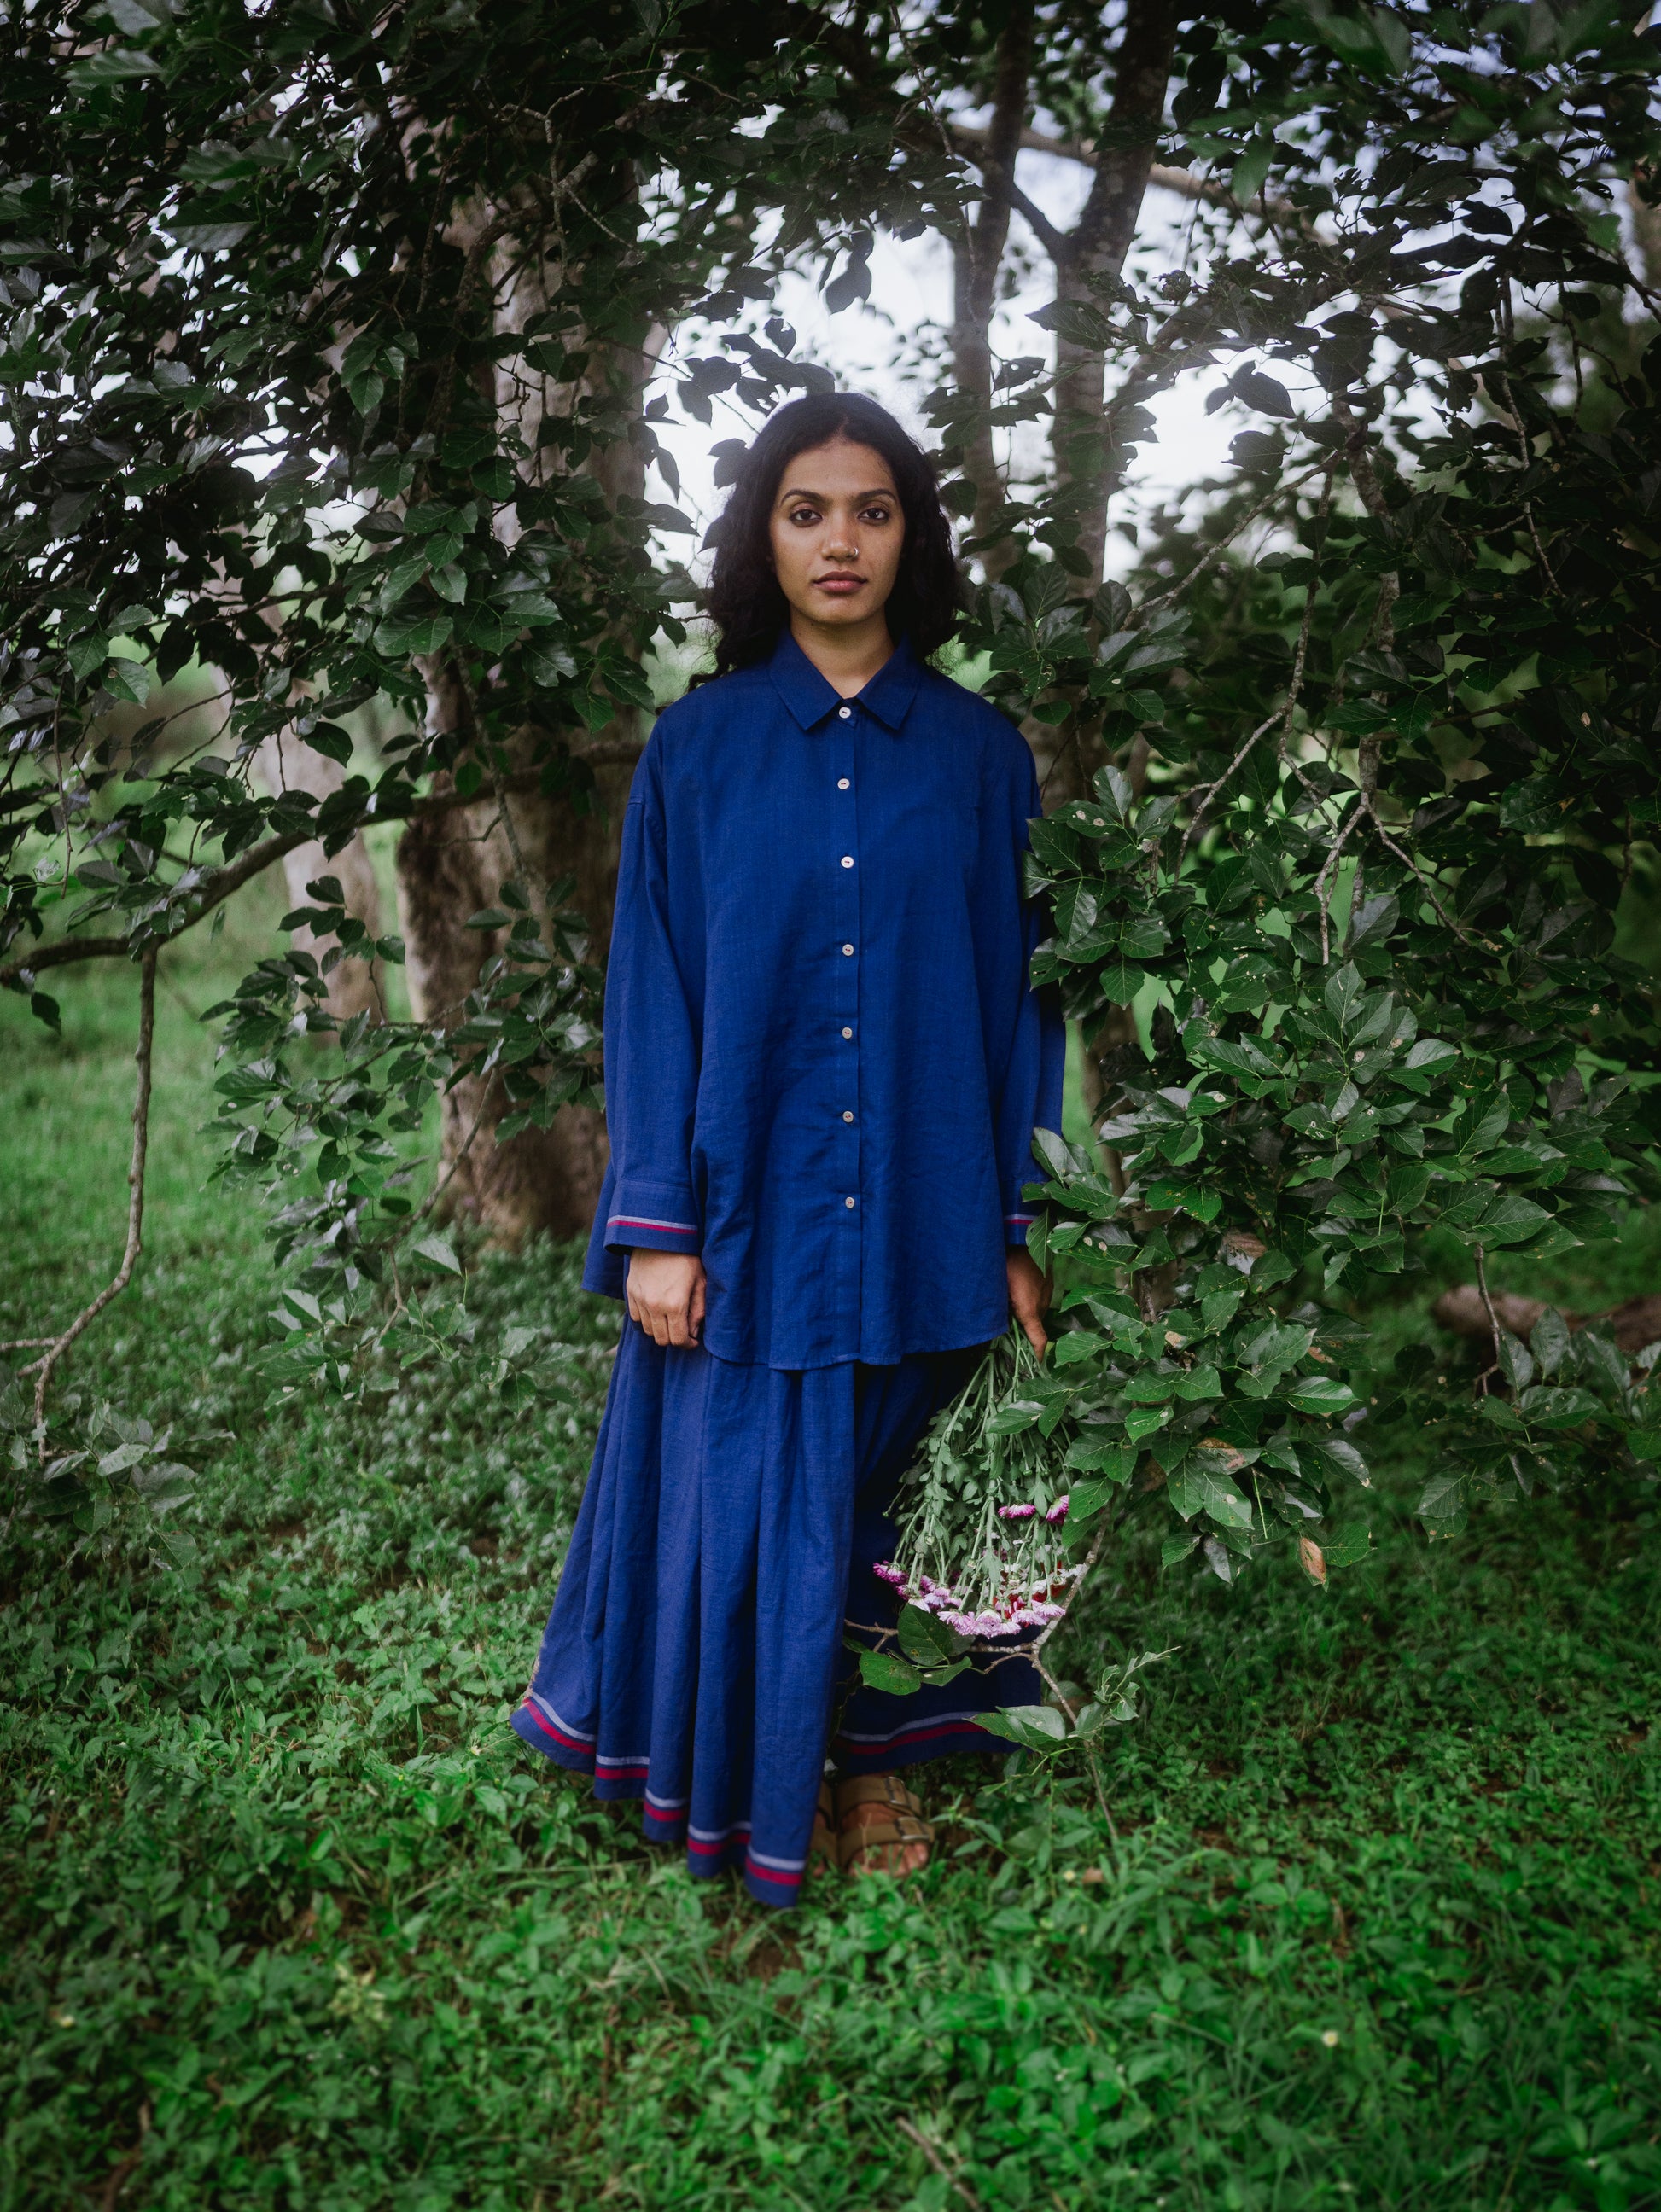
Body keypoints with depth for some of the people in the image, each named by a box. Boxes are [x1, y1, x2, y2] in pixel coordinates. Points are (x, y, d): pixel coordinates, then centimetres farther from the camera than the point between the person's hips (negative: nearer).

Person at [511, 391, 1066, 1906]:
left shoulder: (978, 755, 3)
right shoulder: (698, 748, 1)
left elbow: (1019, 997, 3)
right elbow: (653, 995, -1)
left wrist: (1023, 1233, 0)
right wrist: (654, 1226, -7)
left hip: (922, 1206, 1)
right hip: (747, 1206, 0)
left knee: (887, 1496, 12)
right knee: (745, 1495, 7)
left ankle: (872, 1758, 33)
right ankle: (755, 1787, 29)